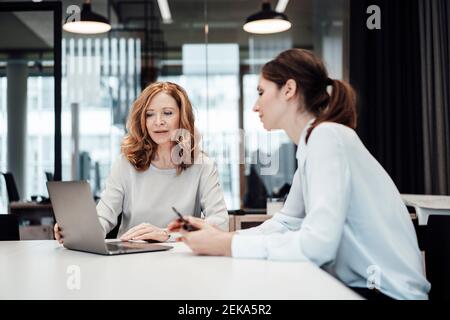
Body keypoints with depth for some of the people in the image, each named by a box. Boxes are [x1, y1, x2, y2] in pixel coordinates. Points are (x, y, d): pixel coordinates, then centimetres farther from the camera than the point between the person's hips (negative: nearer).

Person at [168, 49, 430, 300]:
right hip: (359, 284, 7)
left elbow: (317, 244, -26)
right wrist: (219, 236, -2)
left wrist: (226, 245, -18)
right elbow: (284, 224, 11)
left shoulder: (328, 136, -18)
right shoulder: (311, 145, 10)